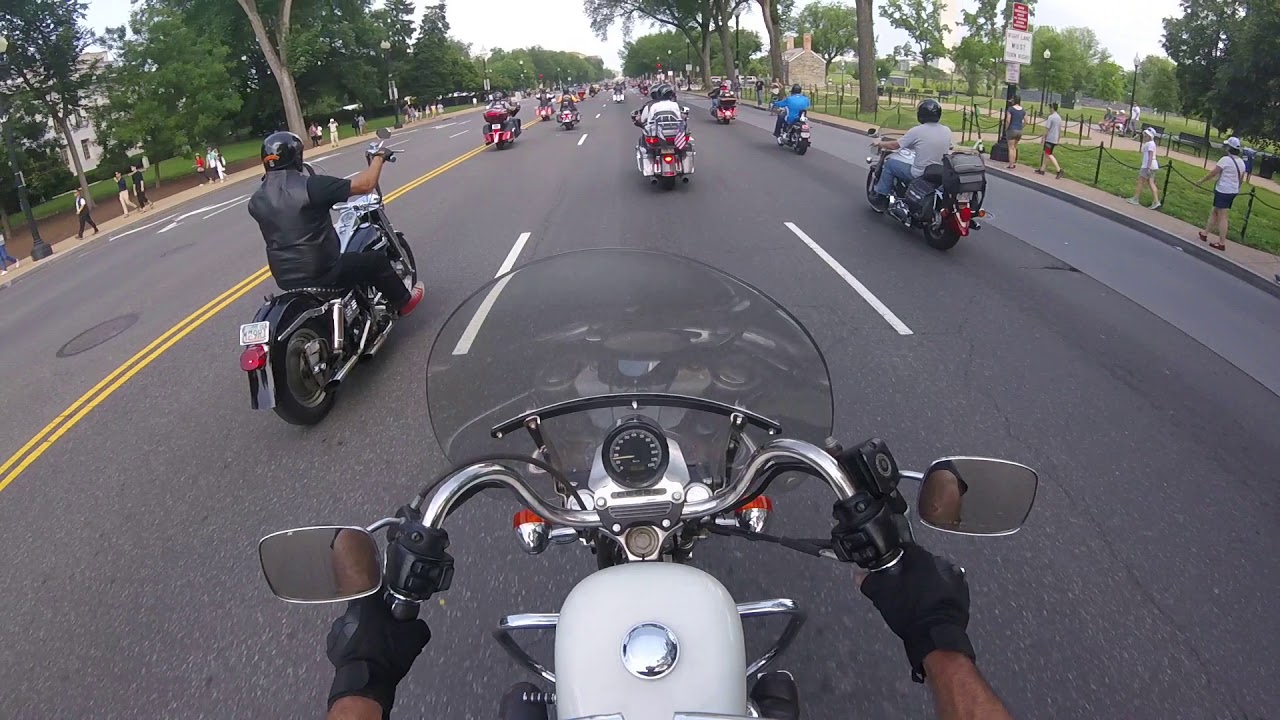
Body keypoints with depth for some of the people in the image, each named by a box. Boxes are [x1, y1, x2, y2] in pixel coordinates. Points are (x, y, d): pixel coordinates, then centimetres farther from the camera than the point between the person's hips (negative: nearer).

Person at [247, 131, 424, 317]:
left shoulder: (256, 200, 1)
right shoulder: (311, 185, -19)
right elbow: (365, 185, -16)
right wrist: (379, 157, 2)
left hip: (285, 279, 6)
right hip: (322, 273, -6)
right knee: (377, 261, 15)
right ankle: (403, 302, 32)